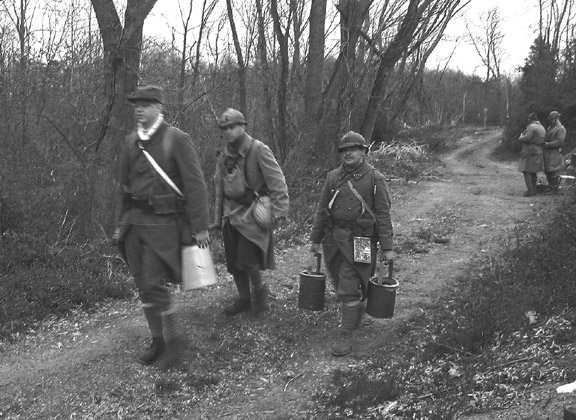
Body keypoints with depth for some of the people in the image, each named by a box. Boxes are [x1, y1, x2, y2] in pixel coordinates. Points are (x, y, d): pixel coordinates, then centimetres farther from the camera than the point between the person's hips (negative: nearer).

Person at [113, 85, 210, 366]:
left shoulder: (177, 140, -10)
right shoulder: (131, 141, 8)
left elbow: (195, 185, -12)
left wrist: (200, 227, -14)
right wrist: (121, 223, 16)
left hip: (163, 222, -6)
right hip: (134, 221, 6)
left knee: (153, 283, -12)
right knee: (142, 284, 9)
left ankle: (173, 337, 10)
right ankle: (157, 340, 24)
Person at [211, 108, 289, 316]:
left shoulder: (259, 150, -10)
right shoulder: (224, 156, 10)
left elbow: (278, 183, -13)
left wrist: (280, 211, -20)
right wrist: (218, 218, 18)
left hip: (252, 214, -6)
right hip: (231, 214, 6)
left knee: (247, 258, -13)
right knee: (233, 262, 8)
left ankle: (260, 289, 15)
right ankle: (244, 299, 25)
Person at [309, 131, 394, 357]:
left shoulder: (375, 179, -6)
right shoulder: (333, 177, 6)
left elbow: (383, 215, -7)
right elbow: (322, 210, 11)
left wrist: (387, 247, -9)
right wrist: (315, 239, 11)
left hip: (360, 241, -5)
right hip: (334, 239, 5)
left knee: (348, 289, -8)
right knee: (342, 284, 16)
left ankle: (346, 336, 1)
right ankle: (357, 314, 43)